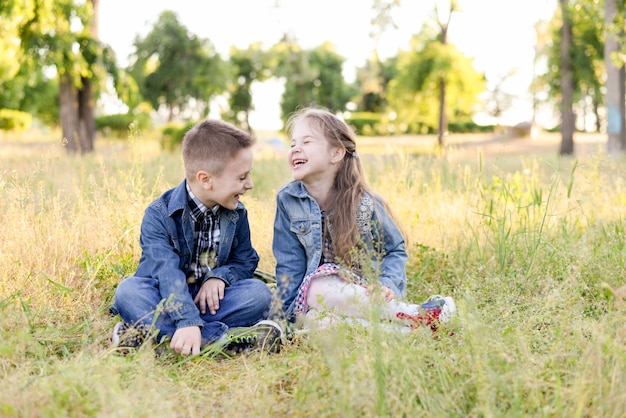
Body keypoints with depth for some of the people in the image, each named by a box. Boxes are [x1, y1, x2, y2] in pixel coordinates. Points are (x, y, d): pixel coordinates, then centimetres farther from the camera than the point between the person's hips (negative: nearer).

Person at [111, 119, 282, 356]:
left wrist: (220, 276, -14)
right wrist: (187, 321, -43)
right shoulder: (159, 215, -15)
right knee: (129, 291, -33)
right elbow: (167, 272, -27)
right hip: (168, 300, -3)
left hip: (209, 299, 3)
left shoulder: (236, 214, 3)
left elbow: (245, 260, 11)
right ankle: (227, 338, -42)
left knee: (259, 292, -22)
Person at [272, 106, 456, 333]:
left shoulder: (365, 203, -6)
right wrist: (290, 309, -10)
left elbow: (395, 250, 4)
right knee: (320, 287, -36)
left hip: (365, 292, -1)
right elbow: (289, 262, 1)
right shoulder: (287, 199, -3)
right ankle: (412, 316, -33)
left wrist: (388, 285, -15)